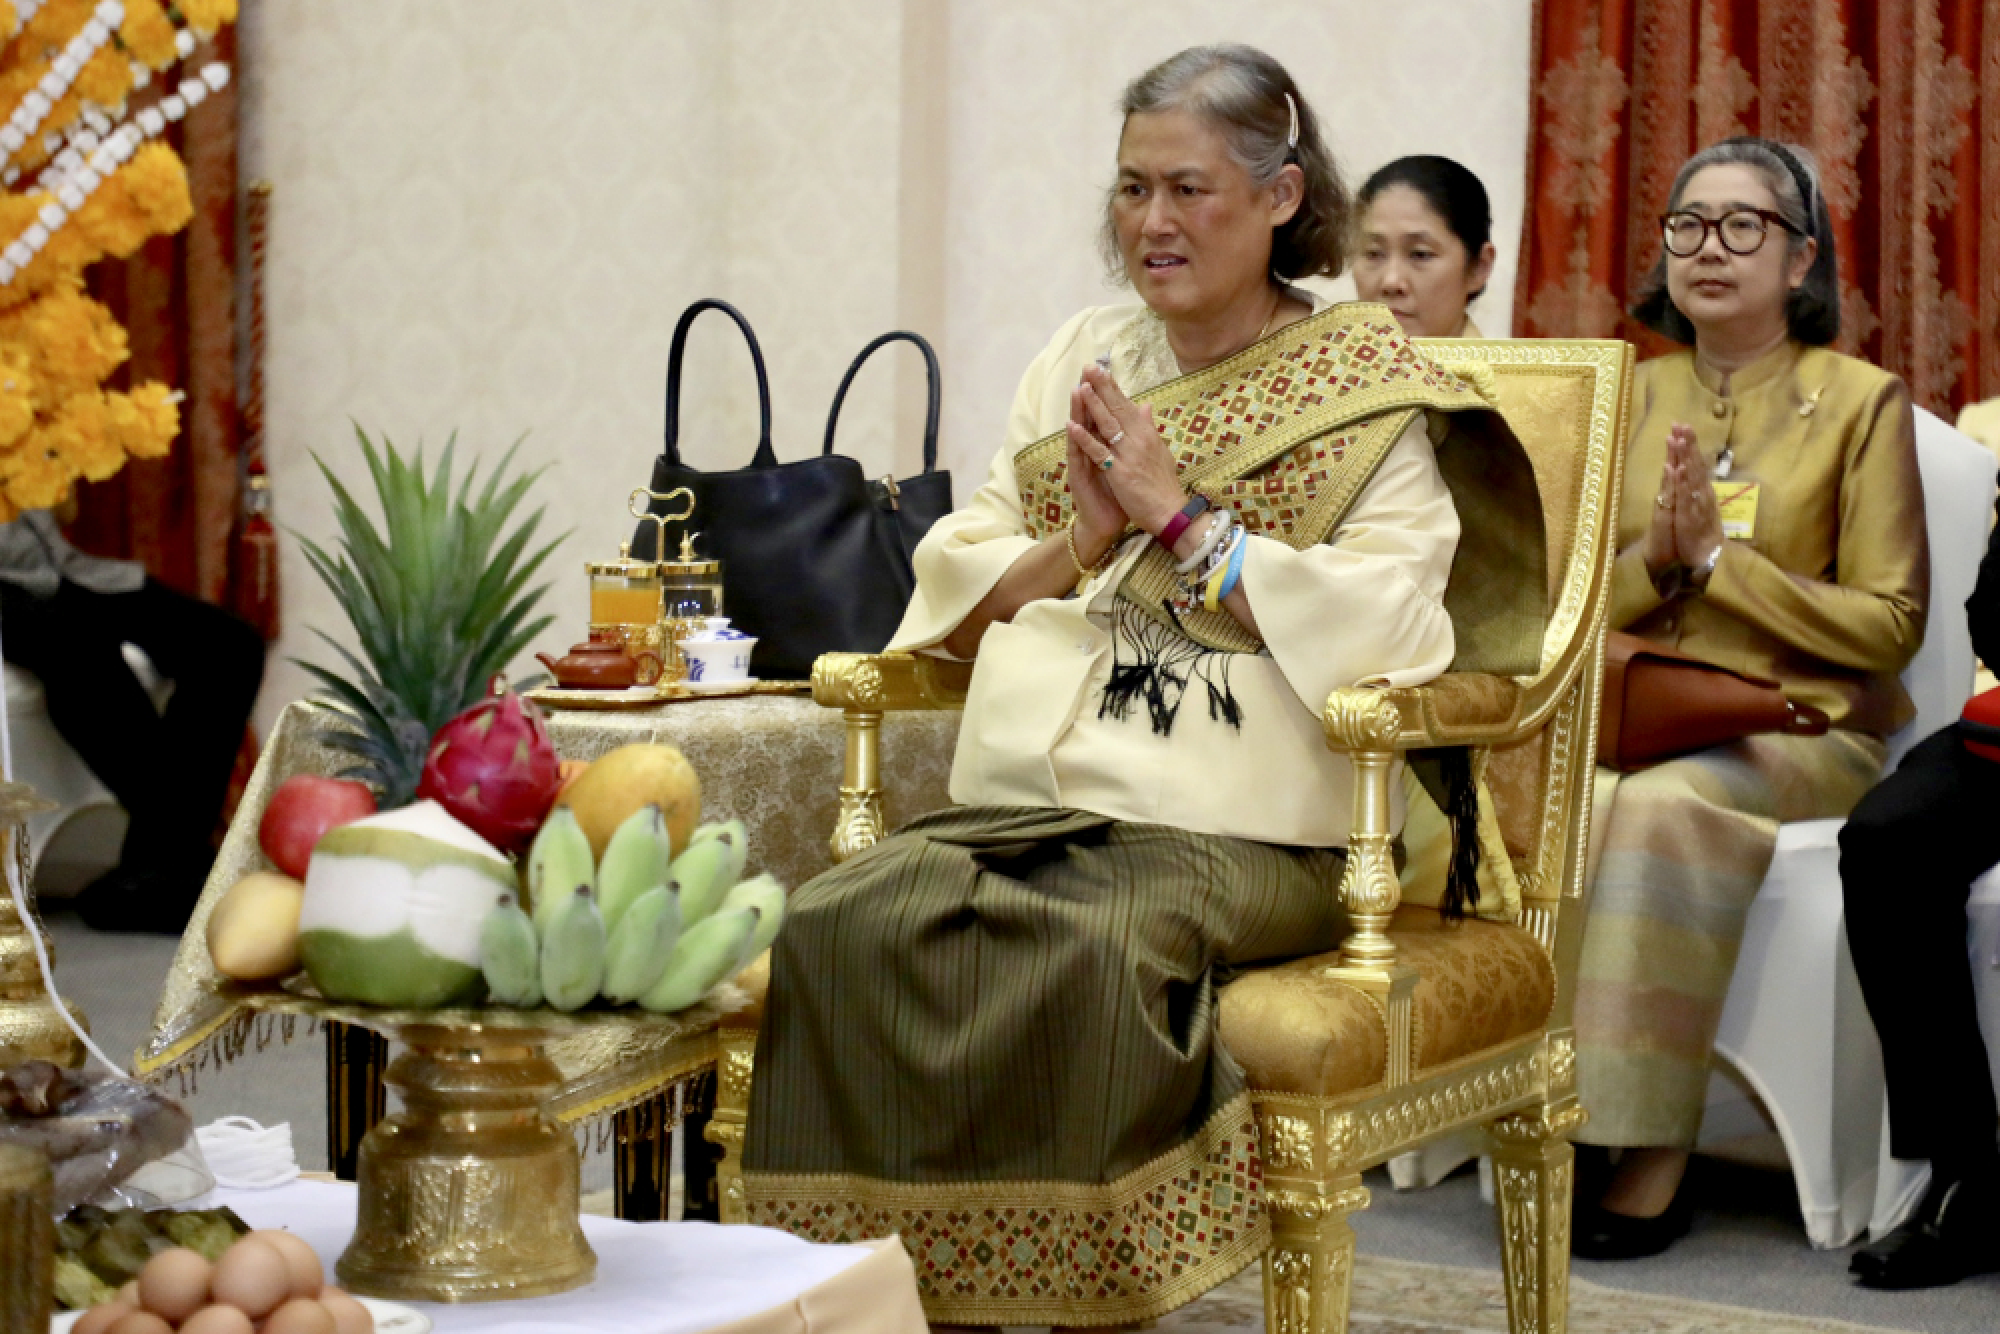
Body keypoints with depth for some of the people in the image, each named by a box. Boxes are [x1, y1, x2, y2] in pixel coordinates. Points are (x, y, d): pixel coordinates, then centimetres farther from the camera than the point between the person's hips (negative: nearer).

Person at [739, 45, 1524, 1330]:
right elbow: (955, 594, 16)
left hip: (1235, 827, -4)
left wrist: (1179, 513, -8)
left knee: (1094, 945, -35)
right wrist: (1082, 536, -2)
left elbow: (1375, 625, -10)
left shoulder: (1368, 385, 5)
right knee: (838, 924, -24)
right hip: (1027, 802, 5)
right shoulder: (1080, 360, 20)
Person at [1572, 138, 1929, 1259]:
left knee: (1664, 805, -35)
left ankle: (1657, 1147, -28)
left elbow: (1892, 623, -5)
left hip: (1805, 727, -3)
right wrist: (1655, 559, -8)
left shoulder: (1862, 400, 2)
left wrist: (1718, 557, -11)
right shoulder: (1635, 396, 15)